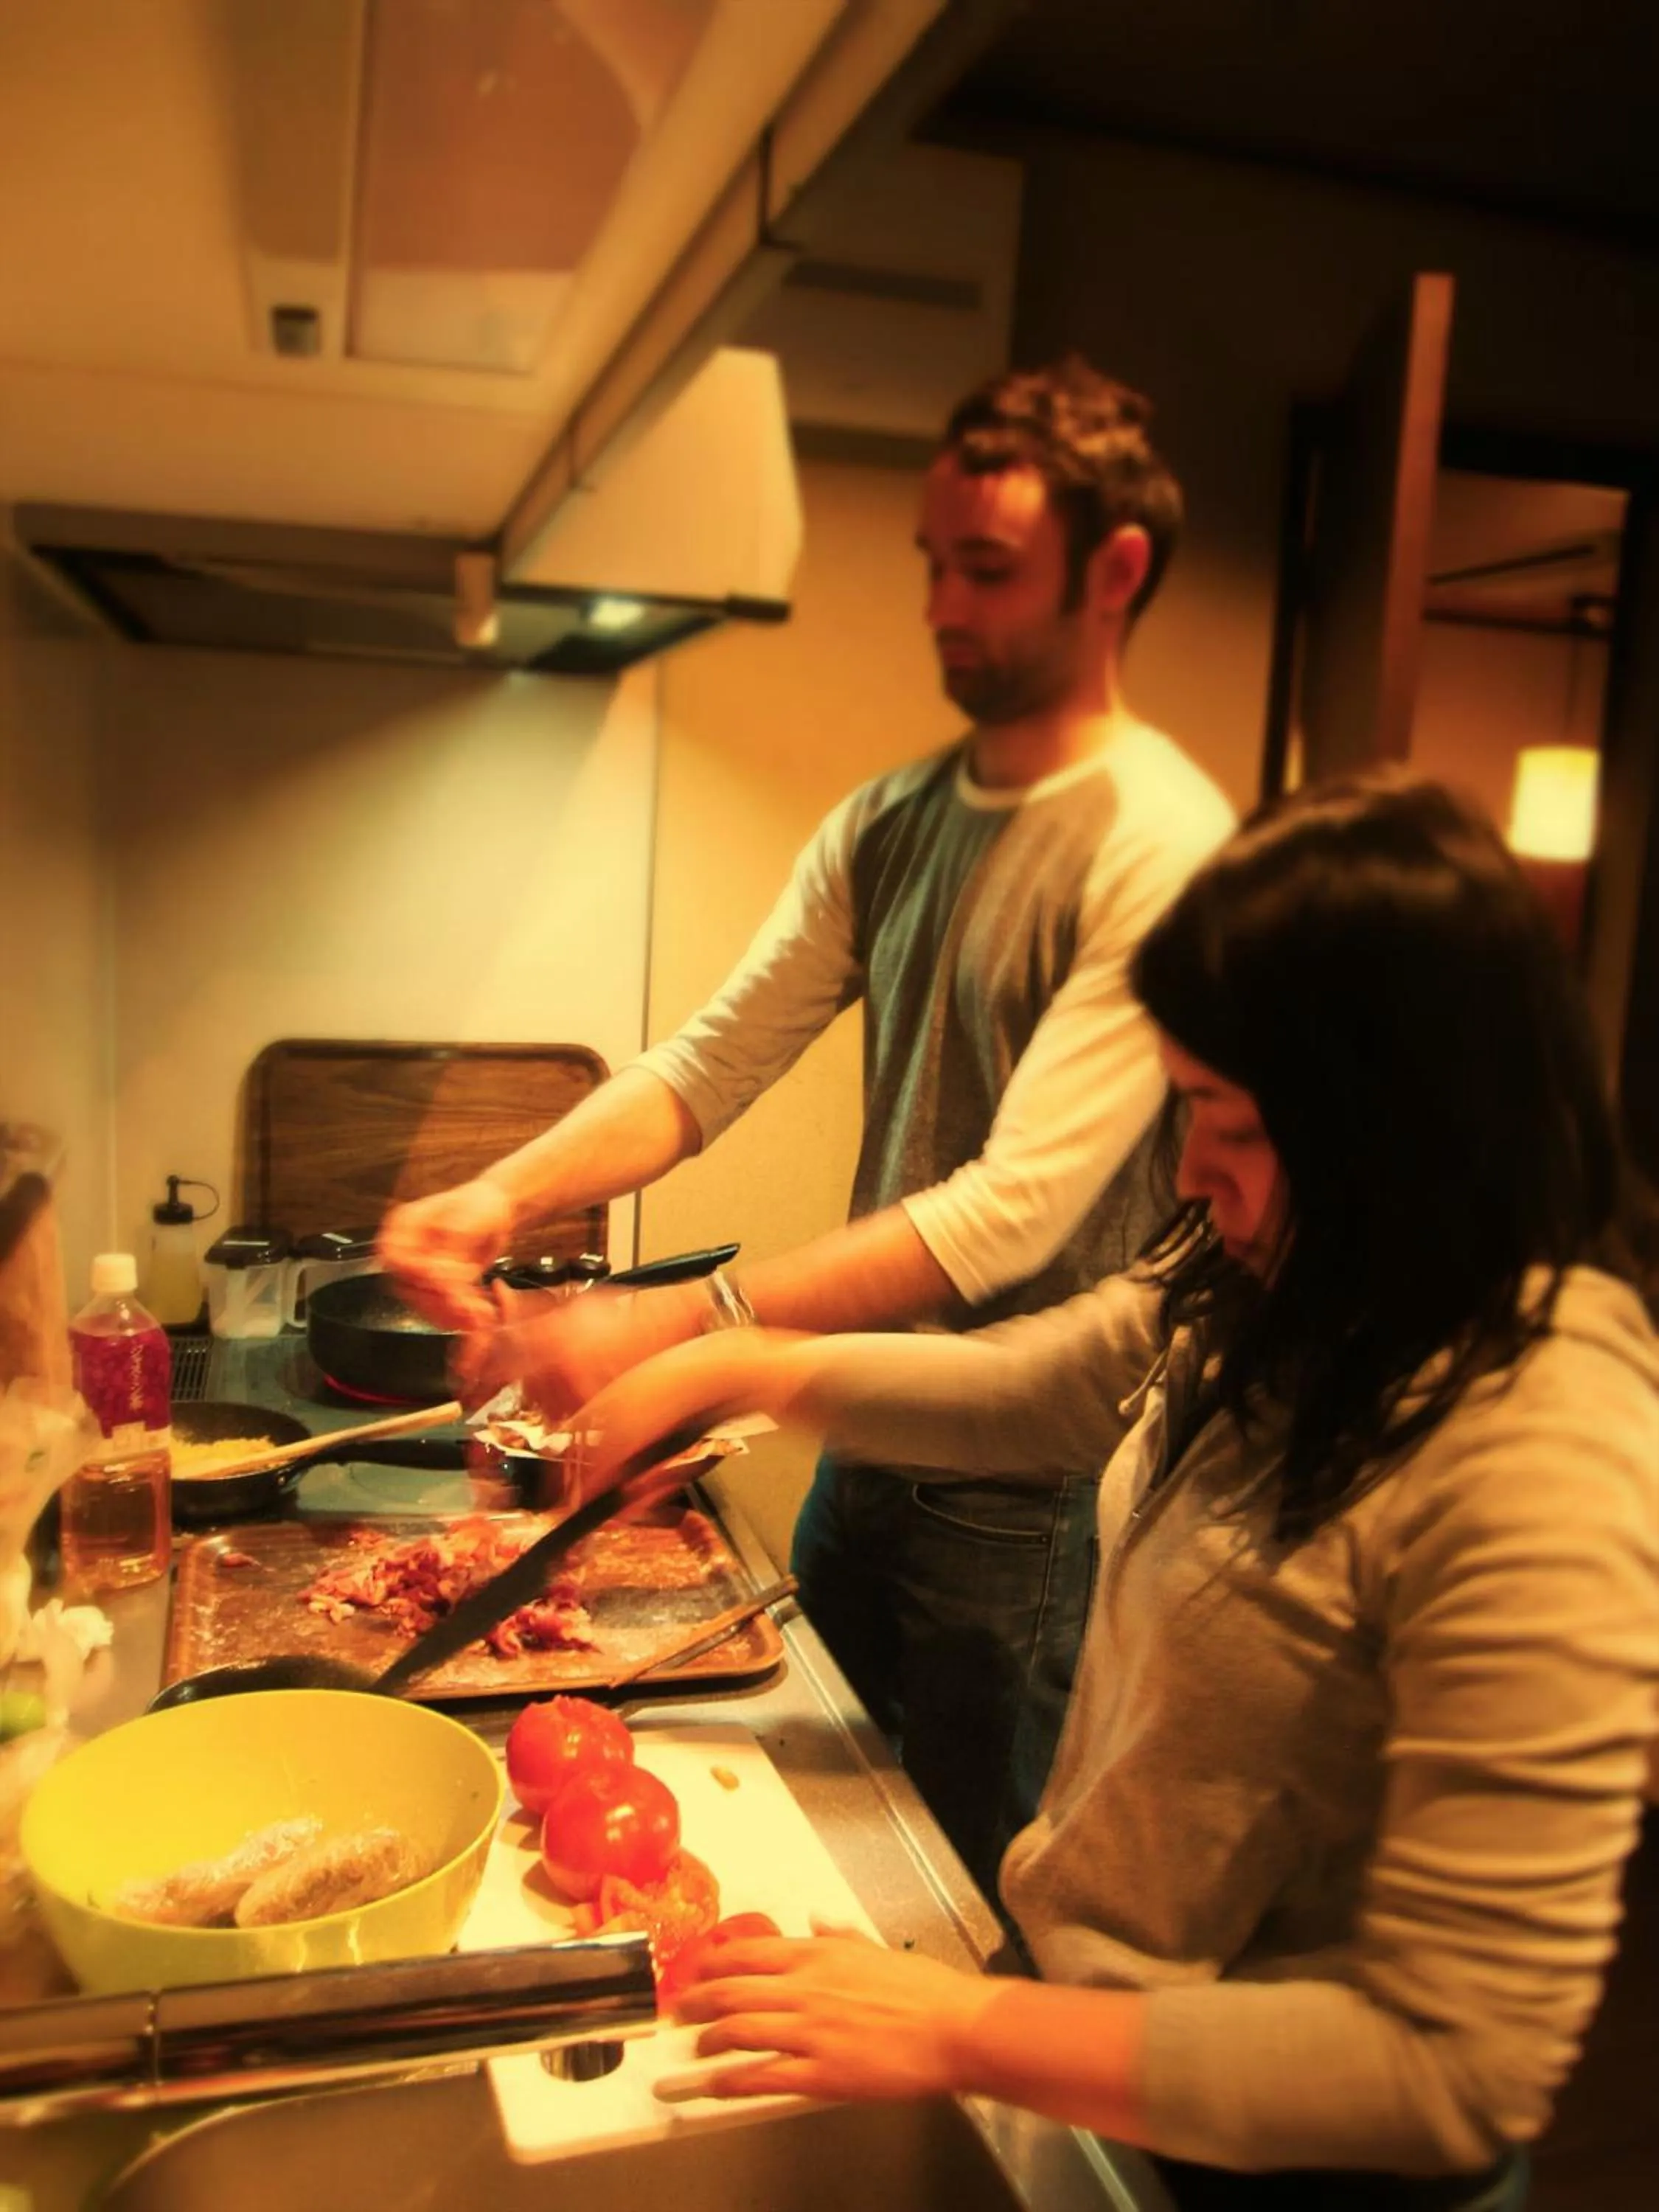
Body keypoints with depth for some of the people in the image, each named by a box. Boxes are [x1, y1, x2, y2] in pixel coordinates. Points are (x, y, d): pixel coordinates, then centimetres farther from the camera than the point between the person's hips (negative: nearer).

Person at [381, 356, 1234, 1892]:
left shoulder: (1161, 849, -20)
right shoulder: (887, 824, 4)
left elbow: (1015, 1209, -27)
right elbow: (710, 1062, 1)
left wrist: (673, 1328, -32)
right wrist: (507, 1194, -16)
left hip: (1029, 1480, -7)